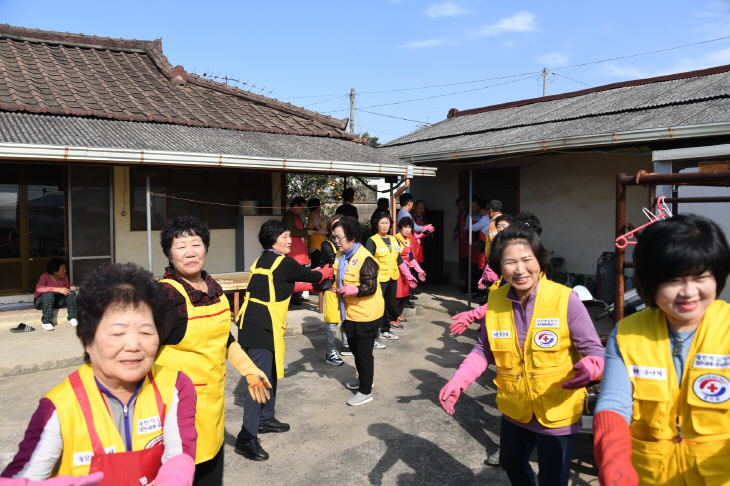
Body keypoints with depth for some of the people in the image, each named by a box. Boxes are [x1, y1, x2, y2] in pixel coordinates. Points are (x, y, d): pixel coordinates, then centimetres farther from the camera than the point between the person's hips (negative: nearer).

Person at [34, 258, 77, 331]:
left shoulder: (65, 277, -3)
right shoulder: (45, 276, -20)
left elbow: (66, 290, 9)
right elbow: (38, 288, -39)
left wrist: (71, 287, -17)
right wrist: (58, 289, -44)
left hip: (57, 301, 5)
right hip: (41, 301, -5)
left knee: (71, 291, -18)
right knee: (49, 293, -37)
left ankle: (72, 318, -18)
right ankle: (46, 322, -32)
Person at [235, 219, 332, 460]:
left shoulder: (263, 260, 13)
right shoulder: (284, 262, -12)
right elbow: (313, 276, 1)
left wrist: (309, 283, 27)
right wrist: (327, 272, 22)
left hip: (254, 321, 10)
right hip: (262, 325, -10)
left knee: (271, 371, 21)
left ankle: (265, 418, 35)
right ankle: (247, 438, -6)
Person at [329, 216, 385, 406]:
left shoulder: (364, 258, -21)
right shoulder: (340, 256, 5)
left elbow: (370, 287, -25)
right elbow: (336, 278, 14)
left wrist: (352, 290, -40)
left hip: (366, 314, -9)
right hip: (350, 312, 9)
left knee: (364, 352, 2)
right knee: (355, 348, 23)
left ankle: (365, 391, 16)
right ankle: (363, 379, 44)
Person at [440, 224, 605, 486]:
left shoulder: (565, 299, -22)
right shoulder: (495, 300, -8)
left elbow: (594, 350, -15)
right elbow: (484, 349, 1)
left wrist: (589, 368, -37)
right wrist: (458, 381, -12)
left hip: (557, 414, -4)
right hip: (514, 410, 5)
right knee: (512, 465, 28)